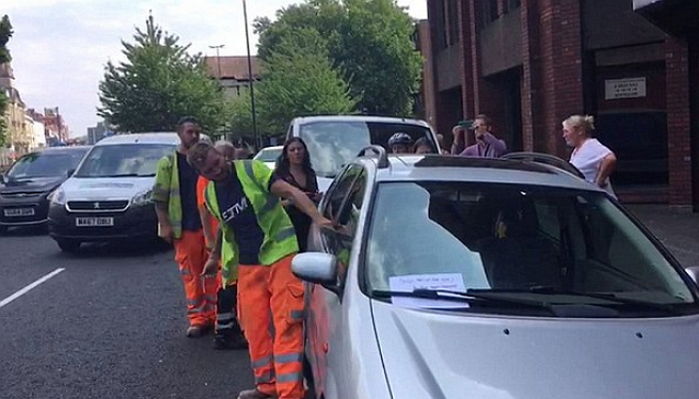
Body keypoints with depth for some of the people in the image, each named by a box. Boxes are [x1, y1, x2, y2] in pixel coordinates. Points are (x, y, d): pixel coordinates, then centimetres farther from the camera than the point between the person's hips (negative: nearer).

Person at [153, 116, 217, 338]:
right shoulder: (169, 163, 2)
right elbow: (159, 197, 0)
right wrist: (164, 225, -8)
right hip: (185, 228, -2)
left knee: (212, 273, 5)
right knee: (190, 274, 0)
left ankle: (213, 315, 14)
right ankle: (197, 318, 8)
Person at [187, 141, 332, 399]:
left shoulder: (251, 170, -8)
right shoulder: (210, 194, 9)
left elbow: (290, 191, -16)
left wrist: (318, 218, -29)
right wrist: (214, 257, 35)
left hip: (280, 255, -5)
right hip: (248, 266, 6)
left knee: (286, 325, -8)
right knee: (255, 328, 9)